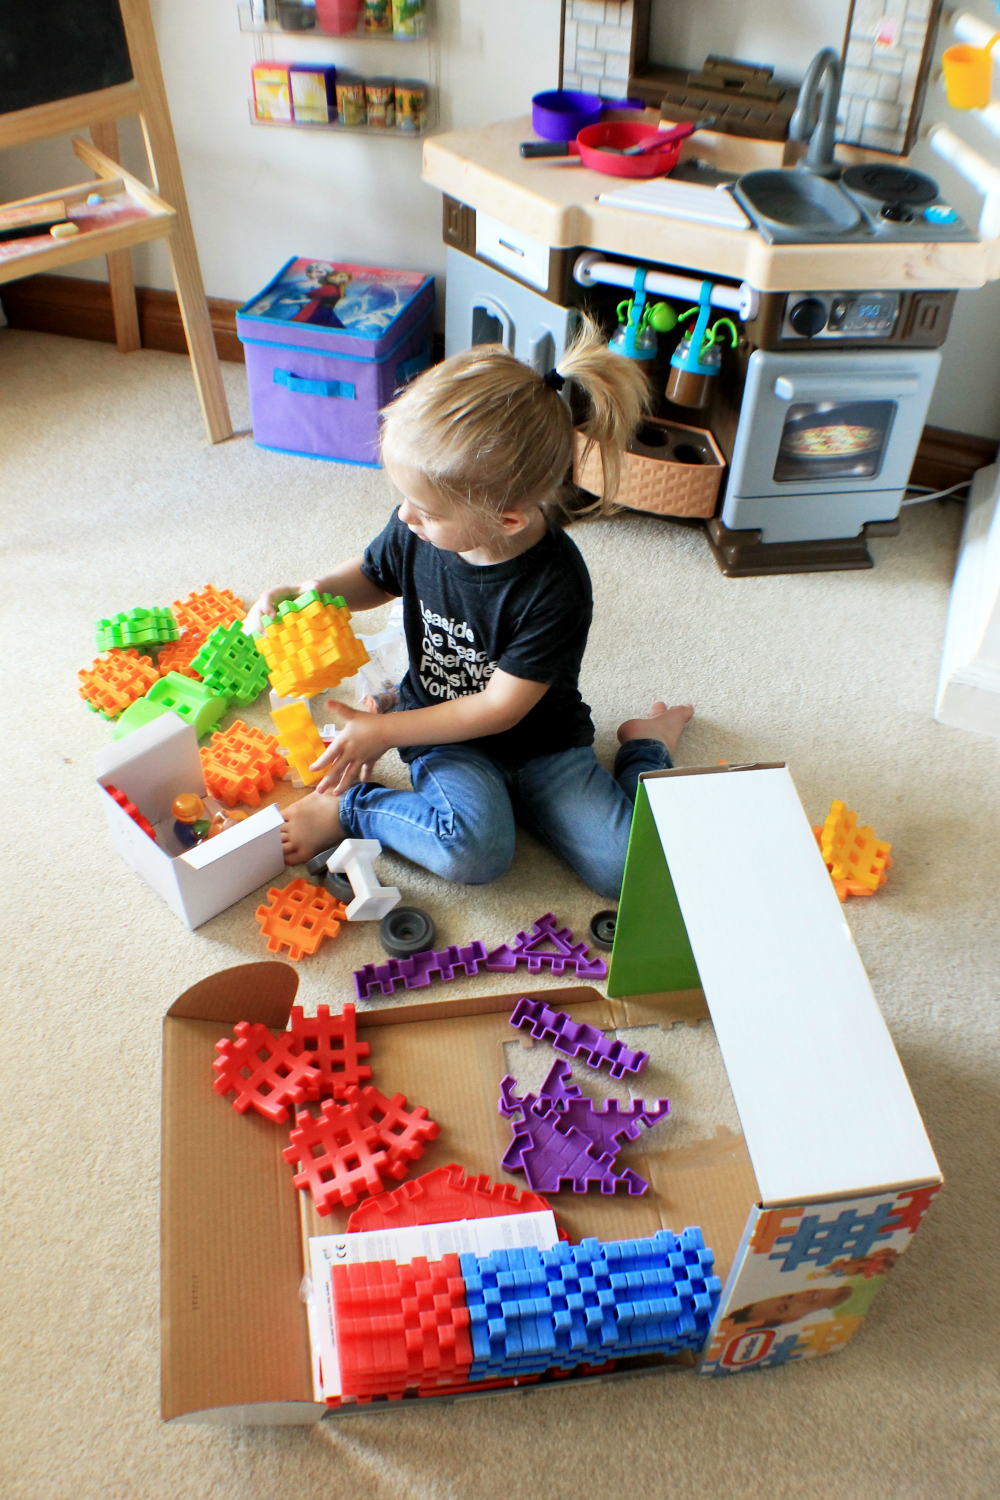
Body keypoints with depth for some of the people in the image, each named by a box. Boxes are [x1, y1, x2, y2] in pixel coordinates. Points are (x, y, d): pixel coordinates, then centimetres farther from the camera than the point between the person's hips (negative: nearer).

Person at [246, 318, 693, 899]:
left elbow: (501, 707, -20)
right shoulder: (420, 531, -13)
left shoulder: (555, 586, -27)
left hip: (542, 744, -1)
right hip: (445, 734, 1)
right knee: (473, 850, -32)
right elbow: (373, 574, 12)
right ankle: (348, 809, -8)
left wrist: (383, 731, -17)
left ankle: (646, 745, 11)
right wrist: (303, 595, -7)